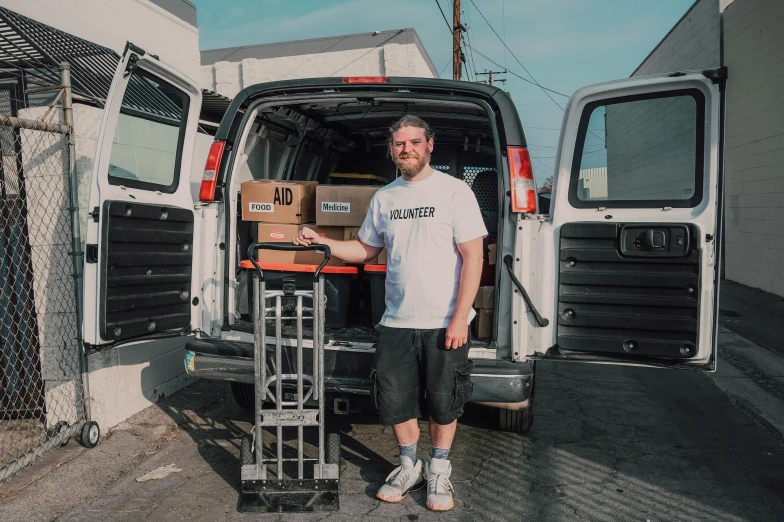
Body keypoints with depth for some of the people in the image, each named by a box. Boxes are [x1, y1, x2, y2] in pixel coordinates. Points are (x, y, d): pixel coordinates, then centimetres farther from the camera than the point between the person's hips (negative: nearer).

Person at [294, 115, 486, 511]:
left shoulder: (454, 191, -5)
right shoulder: (384, 197, 10)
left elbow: (473, 256, -9)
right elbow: (365, 249, 20)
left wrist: (460, 318, -15)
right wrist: (321, 242, 6)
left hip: (445, 323, -4)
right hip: (396, 321, 4)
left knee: (443, 401, 9)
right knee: (395, 399, 9)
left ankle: (439, 471, 31)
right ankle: (409, 467, 32)